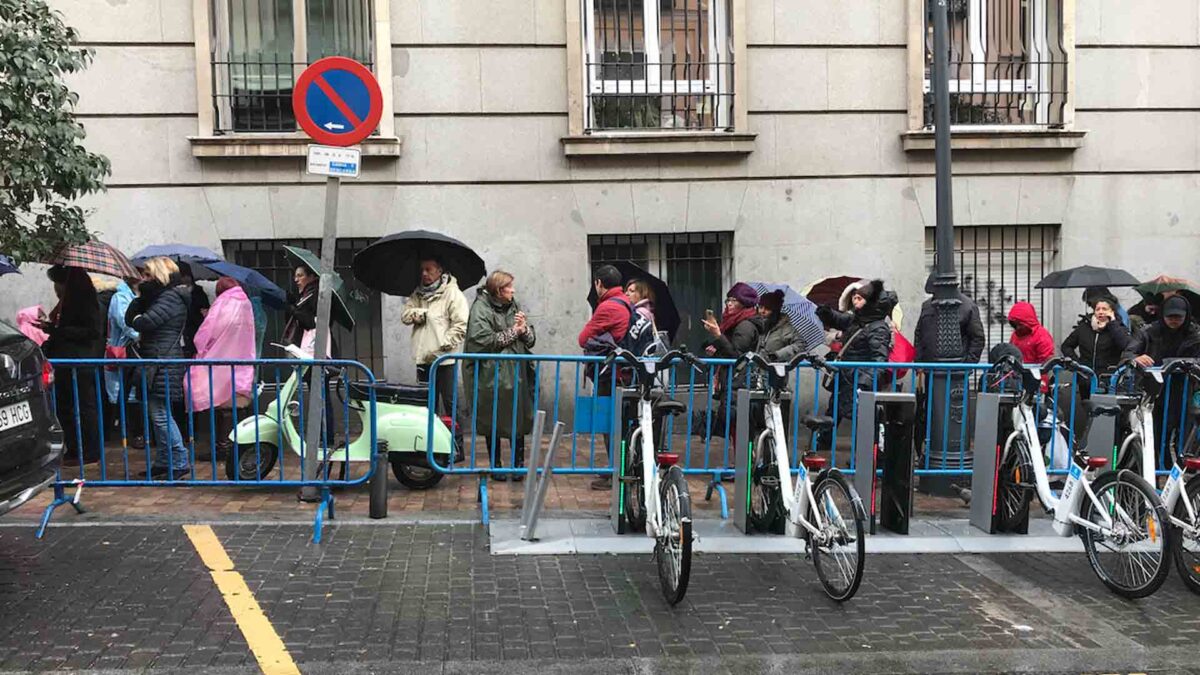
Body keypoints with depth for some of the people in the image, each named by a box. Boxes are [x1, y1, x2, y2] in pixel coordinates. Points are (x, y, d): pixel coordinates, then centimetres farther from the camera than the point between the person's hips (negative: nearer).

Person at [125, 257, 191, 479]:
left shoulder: (171, 297, -12)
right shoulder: (157, 296, 20)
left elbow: (145, 322, -23)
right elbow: (130, 318, 15)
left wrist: (137, 319, -1)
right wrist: (140, 297, 3)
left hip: (164, 366, -10)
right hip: (155, 363, 10)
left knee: (160, 414, -9)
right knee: (159, 414, 14)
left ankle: (180, 462, -6)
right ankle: (164, 462, 21)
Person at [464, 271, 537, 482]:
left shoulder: (515, 307, 11)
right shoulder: (481, 308, -7)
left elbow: (531, 340, 13)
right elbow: (482, 340, -17)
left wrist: (524, 329, -9)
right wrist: (512, 332, -11)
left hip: (516, 374, 4)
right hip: (492, 375, -4)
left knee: (518, 421, 4)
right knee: (493, 424, 7)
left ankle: (518, 464, 15)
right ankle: (496, 465, 19)